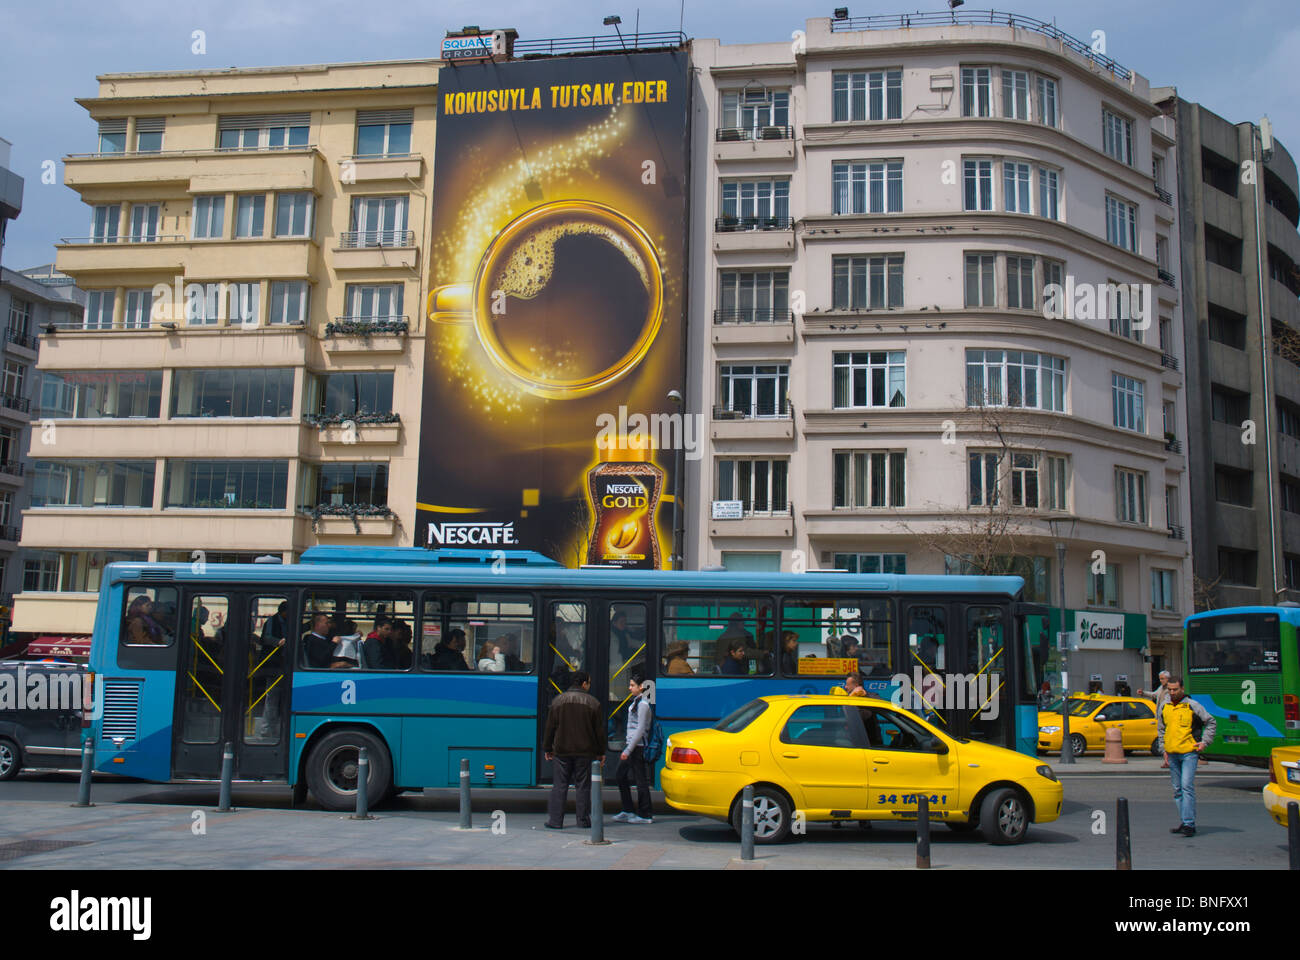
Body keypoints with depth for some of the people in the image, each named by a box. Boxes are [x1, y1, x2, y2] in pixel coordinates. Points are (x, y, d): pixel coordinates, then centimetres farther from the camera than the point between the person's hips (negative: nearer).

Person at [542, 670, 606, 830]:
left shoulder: (558, 701, 1)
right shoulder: (593, 703, -2)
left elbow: (549, 727, 4)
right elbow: (599, 730, 1)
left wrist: (547, 749, 13)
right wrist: (601, 752, 10)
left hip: (561, 751, 1)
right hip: (585, 751, -1)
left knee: (559, 786, 4)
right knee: (583, 786, 7)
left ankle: (555, 820, 3)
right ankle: (583, 820, 10)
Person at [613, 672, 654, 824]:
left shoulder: (643, 704, -16)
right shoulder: (636, 701, 13)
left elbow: (640, 730, -20)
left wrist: (628, 750, -21)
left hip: (637, 746, -10)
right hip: (630, 743, 10)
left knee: (640, 780, -2)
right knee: (620, 775, 13)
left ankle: (645, 815, 6)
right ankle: (627, 811, 21)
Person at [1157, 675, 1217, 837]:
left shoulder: (1192, 706, -4)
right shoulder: (1164, 707, 9)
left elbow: (1211, 722, 5)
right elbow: (1160, 729, 20)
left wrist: (1205, 742, -2)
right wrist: (1163, 749, 13)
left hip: (1189, 753, -5)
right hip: (1172, 754, 5)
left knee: (1187, 786, -14)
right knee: (1178, 790, 9)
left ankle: (1189, 824, -14)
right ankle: (1184, 822, 17)